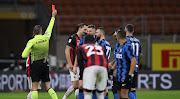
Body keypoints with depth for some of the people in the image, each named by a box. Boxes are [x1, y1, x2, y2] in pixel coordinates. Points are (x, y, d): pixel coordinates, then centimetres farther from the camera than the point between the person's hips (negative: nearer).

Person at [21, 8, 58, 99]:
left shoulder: (31, 42, -9)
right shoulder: (46, 37, 2)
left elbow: (24, 55, -12)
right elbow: (50, 27, 21)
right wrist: (53, 17, 35)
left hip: (36, 64, -4)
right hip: (45, 64, 4)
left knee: (34, 88, -4)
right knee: (48, 87, 7)